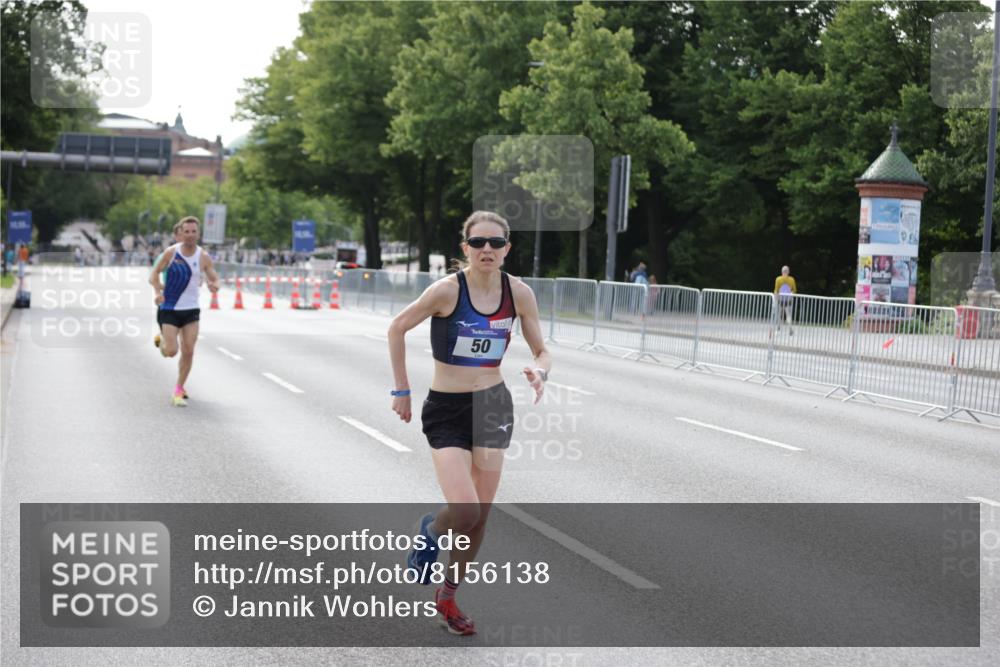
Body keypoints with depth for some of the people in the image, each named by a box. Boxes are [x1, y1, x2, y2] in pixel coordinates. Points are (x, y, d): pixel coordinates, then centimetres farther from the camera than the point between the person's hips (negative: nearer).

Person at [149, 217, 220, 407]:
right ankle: (162, 341, 28)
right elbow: (154, 275, -3)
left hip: (191, 310, 2)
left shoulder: (203, 257, -3)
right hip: (169, 310, -2)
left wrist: (214, 286, -25)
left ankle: (178, 390, 14)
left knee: (188, 352, -4)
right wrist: (158, 291, -22)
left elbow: (215, 280, 1)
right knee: (171, 351, -10)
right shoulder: (171, 252, -8)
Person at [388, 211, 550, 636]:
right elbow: (397, 328, -4)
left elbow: (542, 352, 5)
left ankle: (447, 597, 27)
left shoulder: (519, 293, -5)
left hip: (493, 406, 4)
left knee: (481, 515, 6)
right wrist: (401, 390, -2)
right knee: (465, 512, -17)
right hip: (446, 410, -4)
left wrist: (539, 371, -18)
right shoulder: (448, 289, -16)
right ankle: (430, 529, 20)